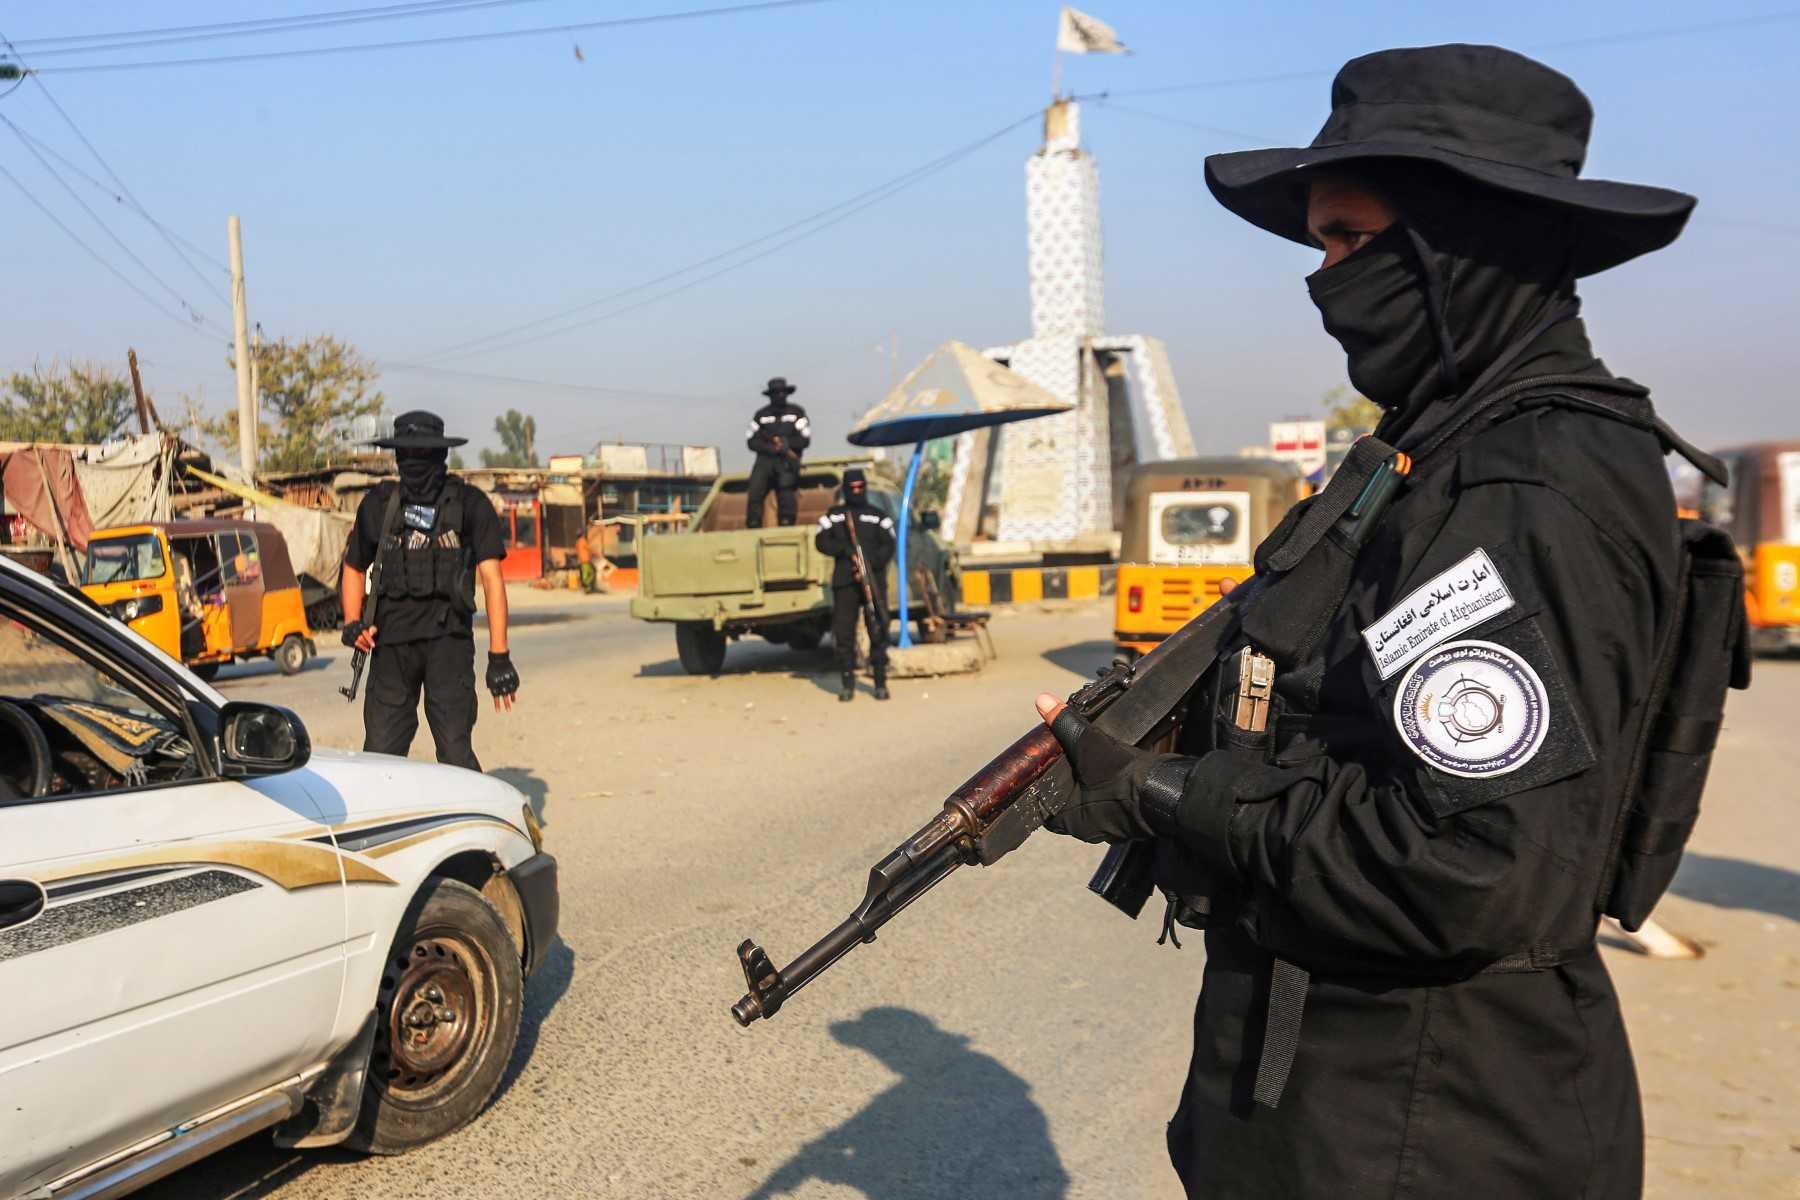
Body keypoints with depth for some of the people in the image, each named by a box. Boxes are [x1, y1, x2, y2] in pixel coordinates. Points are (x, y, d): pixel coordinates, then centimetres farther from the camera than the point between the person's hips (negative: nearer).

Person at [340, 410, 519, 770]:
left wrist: (499, 656, -12)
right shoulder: (378, 504, 10)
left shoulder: (469, 505, 0)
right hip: (391, 642, 4)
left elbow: (491, 578, -5)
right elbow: (354, 568, 23)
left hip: (448, 637, -3)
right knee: (380, 751, 3)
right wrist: (352, 624, 4)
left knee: (455, 751, -9)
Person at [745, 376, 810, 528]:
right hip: (765, 460, 2)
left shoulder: (797, 412, 7)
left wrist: (785, 443, -11)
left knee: (786, 496, -14)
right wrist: (774, 448, -9)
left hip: (787, 463, -2)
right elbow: (752, 442, 6)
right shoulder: (761, 414, 13)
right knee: (755, 492, -13)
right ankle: (752, 528, -10)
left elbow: (805, 440, 1)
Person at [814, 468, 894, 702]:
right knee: (843, 632, -1)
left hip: (874, 580, -1)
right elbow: (821, 541, 4)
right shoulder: (833, 515, 13)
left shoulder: (878, 516, 10)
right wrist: (847, 552, -11)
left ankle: (880, 682, 4)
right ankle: (848, 684, 8)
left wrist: (872, 564, -14)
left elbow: (888, 546, 2)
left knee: (878, 631, -4)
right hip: (844, 581, 1)